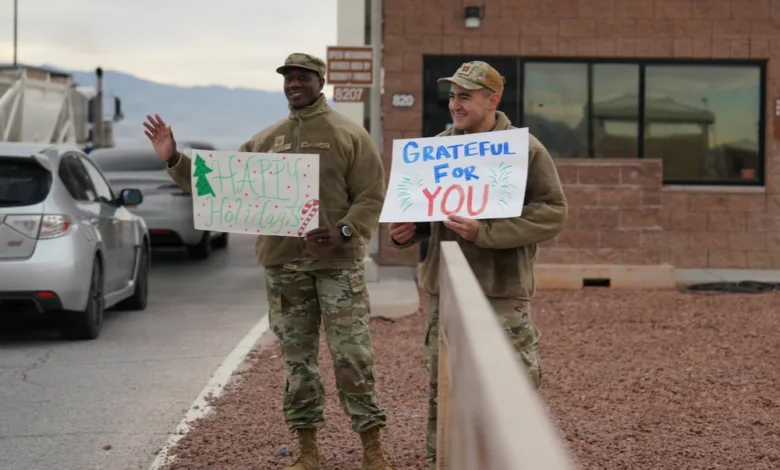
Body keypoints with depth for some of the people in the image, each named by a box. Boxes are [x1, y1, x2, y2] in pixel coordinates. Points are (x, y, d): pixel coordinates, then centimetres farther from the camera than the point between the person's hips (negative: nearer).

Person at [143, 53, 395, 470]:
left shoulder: (349, 135, 0)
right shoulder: (265, 140, 12)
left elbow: (372, 197, -4)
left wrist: (345, 232, -20)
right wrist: (175, 161, 2)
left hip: (337, 263, -4)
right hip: (282, 265, 4)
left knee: (352, 354, -4)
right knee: (297, 357, 9)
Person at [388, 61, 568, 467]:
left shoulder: (525, 149, -4)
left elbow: (552, 213, -12)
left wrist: (484, 231, -21)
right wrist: (406, 230, 0)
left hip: (503, 291, -5)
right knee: (442, 387, 10)